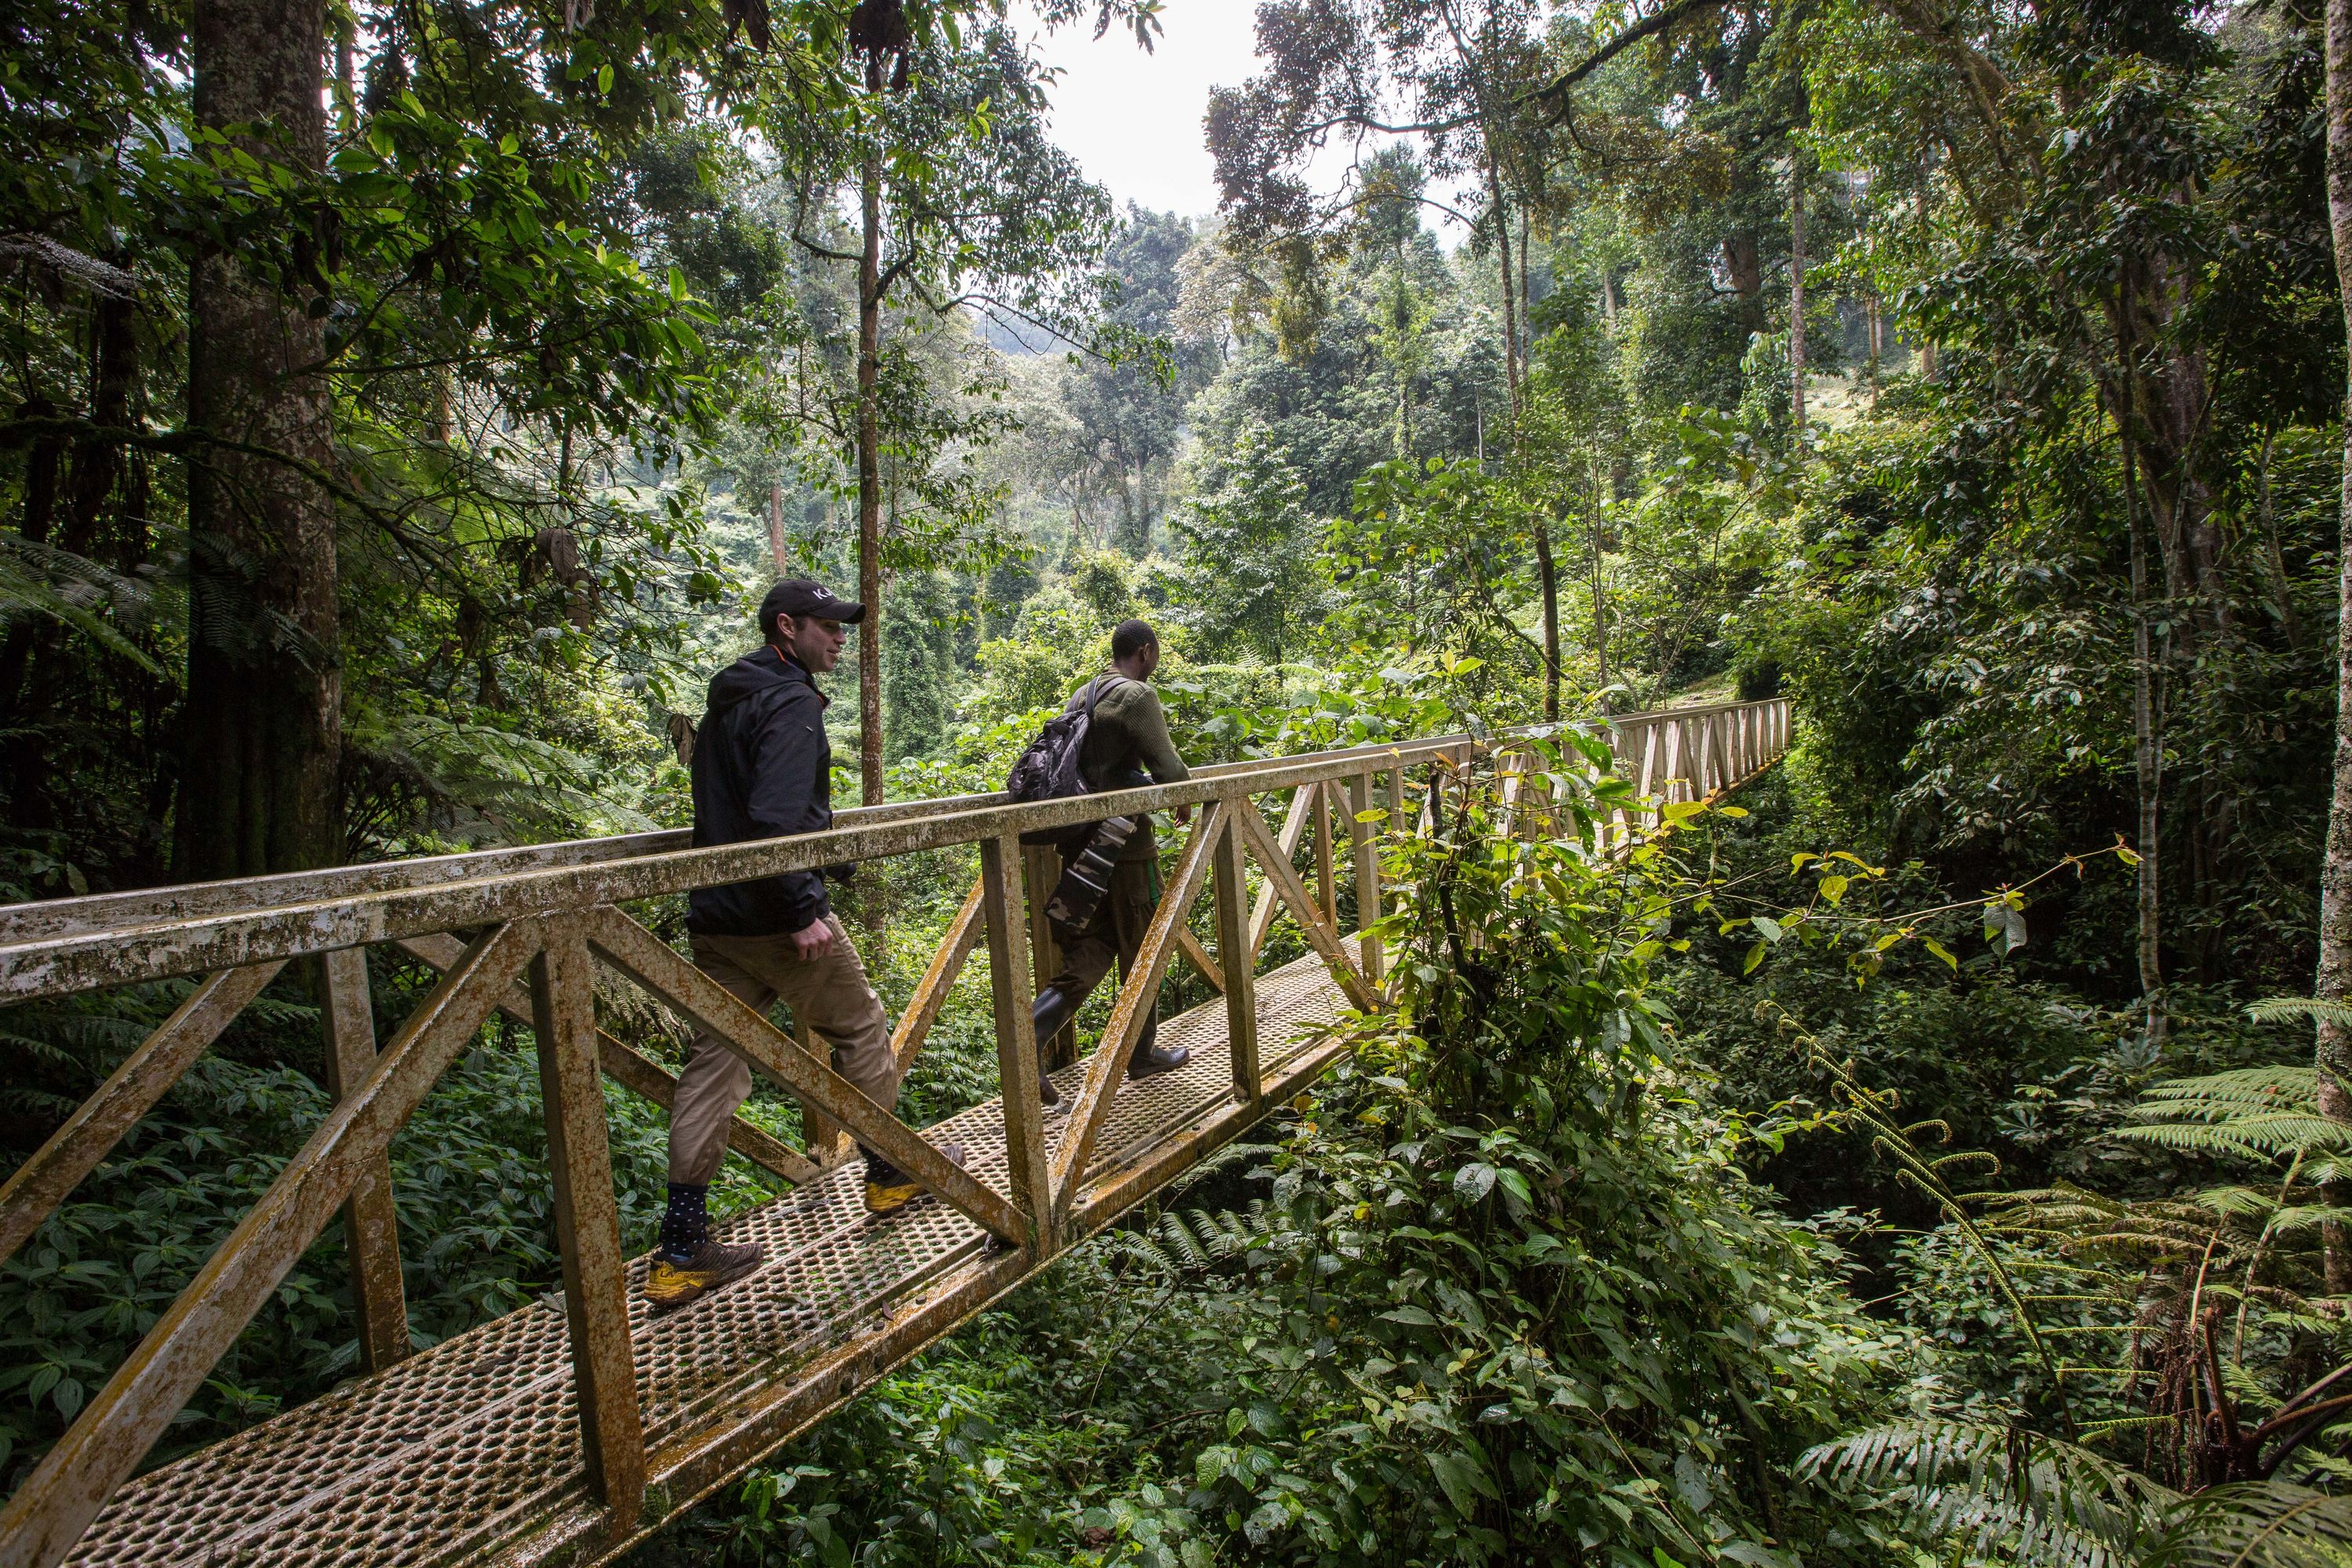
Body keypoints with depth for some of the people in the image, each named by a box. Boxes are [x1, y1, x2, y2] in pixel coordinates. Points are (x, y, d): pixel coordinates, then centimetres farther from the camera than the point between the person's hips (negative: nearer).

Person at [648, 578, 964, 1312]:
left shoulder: (726, 701, 17)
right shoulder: (790, 703, -13)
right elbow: (777, 817, -26)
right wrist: (803, 910, -24)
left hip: (714, 915, 9)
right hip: (774, 914, -9)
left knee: (715, 1063, 8)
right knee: (860, 1031, 11)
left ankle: (681, 1251, 10)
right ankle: (891, 1170, 28)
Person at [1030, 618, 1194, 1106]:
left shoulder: (1079, 696, 14)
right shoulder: (1138, 695, -12)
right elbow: (1169, 768, -15)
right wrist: (1183, 800, 6)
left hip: (1079, 841, 8)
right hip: (1125, 843, -7)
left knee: (1090, 947, 13)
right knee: (1140, 948, 9)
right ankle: (1143, 1054, 24)